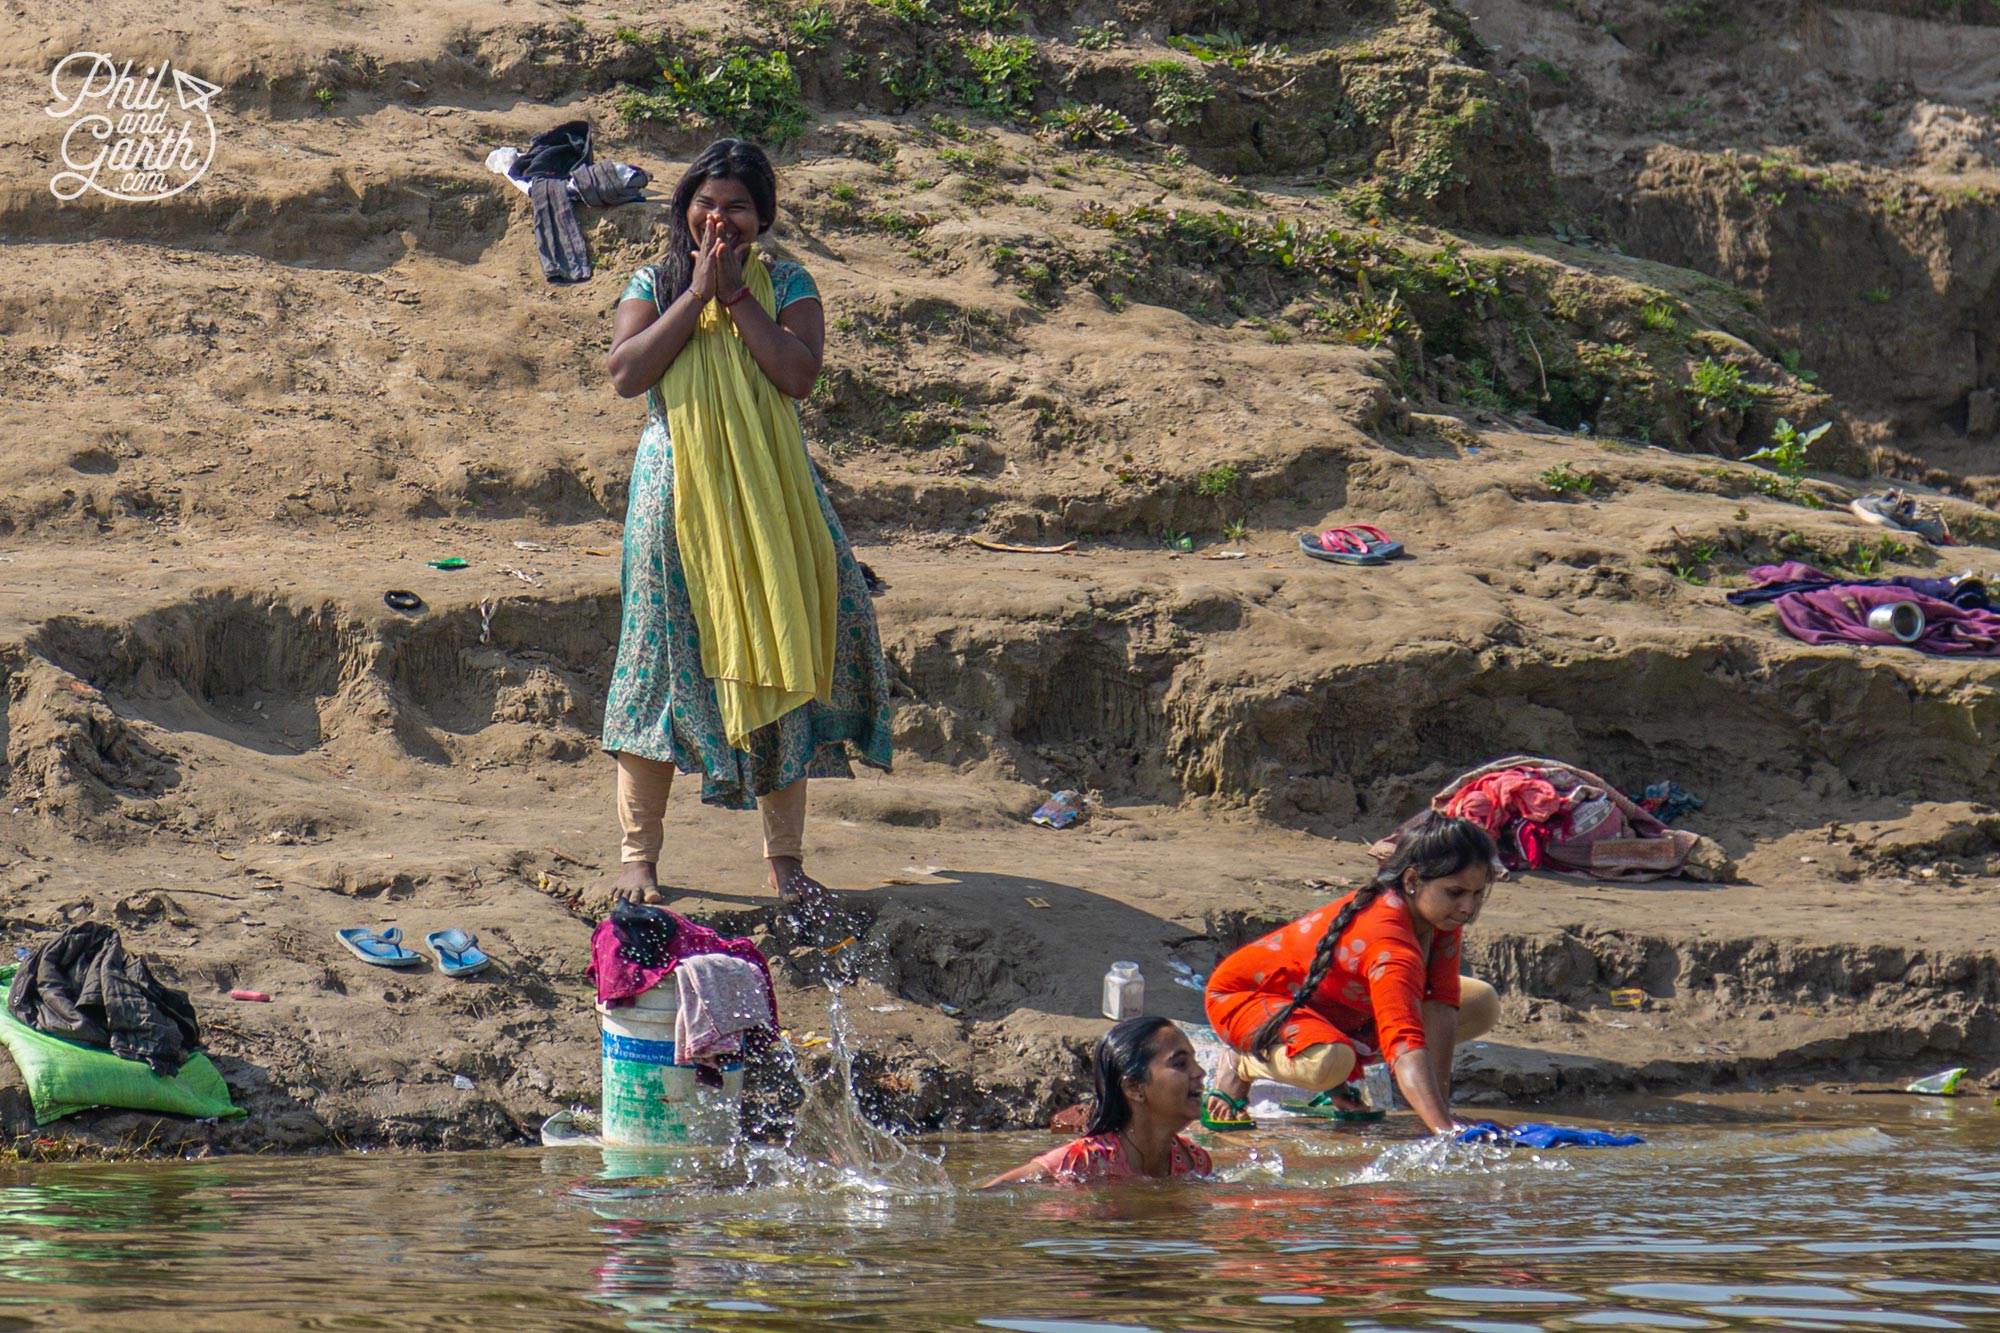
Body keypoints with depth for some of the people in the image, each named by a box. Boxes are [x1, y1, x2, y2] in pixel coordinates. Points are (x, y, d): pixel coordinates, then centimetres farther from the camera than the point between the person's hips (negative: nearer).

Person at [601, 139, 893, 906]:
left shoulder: (787, 286, 6)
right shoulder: (654, 286, 6)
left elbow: (800, 372, -11)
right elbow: (625, 374, -10)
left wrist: (736, 295, -11)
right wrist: (695, 294, -11)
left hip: (770, 498, 1)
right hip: (678, 497, -1)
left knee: (775, 663, 2)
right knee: (665, 662, -2)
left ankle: (785, 857, 10)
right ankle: (639, 851, 7)